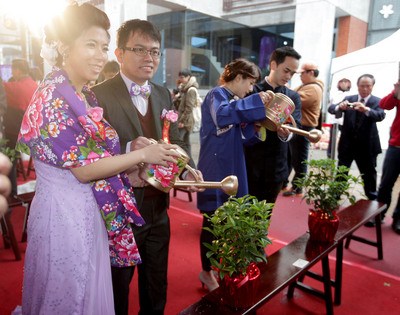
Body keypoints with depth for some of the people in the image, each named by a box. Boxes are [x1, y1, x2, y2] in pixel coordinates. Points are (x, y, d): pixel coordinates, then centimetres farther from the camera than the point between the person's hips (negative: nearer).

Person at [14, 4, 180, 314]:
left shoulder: (85, 97, 8)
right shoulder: (54, 96, -18)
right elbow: (83, 169, -20)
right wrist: (142, 154, -14)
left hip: (88, 212, 8)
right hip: (64, 213, -8)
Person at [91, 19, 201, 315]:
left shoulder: (163, 94, 5)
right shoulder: (99, 95, -14)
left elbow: (176, 141, 7)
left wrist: (188, 168, -13)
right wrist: (128, 149, -35)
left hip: (158, 209, 6)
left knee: (156, 290, 25)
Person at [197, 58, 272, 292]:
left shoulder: (235, 100, 15)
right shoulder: (217, 95, -10)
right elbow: (221, 116, -35)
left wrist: (256, 124, -2)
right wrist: (255, 101, -28)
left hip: (233, 169, 8)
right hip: (216, 169, -8)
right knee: (213, 221, 2)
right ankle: (207, 271, 19)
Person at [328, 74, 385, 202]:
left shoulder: (377, 102, -2)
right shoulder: (349, 99, 4)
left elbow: (380, 116, -21)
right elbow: (331, 108, -7)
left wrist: (366, 109, -41)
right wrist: (340, 107, -30)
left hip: (366, 146, -1)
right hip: (347, 144, 1)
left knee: (369, 175, 10)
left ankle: (373, 200, 25)